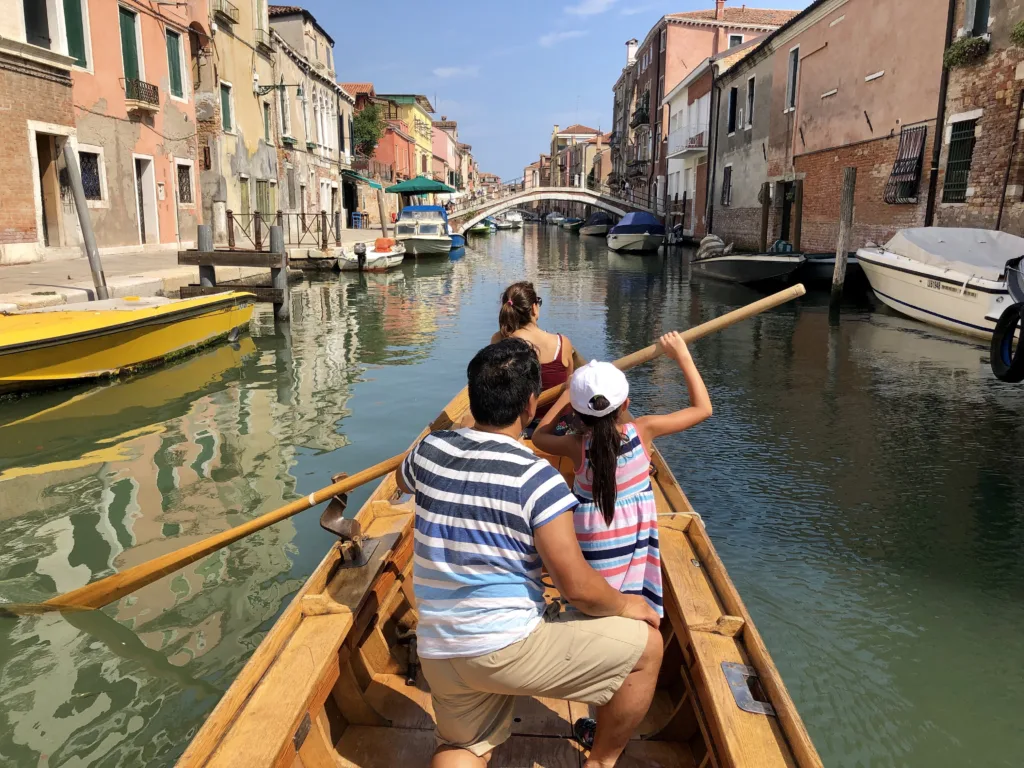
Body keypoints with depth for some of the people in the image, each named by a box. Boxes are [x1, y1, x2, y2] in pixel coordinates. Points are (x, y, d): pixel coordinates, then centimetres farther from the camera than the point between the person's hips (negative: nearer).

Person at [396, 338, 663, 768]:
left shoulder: (429, 451, 0)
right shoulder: (537, 479, -17)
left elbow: (403, 481, 27)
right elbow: (577, 587, -16)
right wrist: (626, 605, 5)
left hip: (438, 652, 6)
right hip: (509, 645, -6)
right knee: (646, 644, 9)